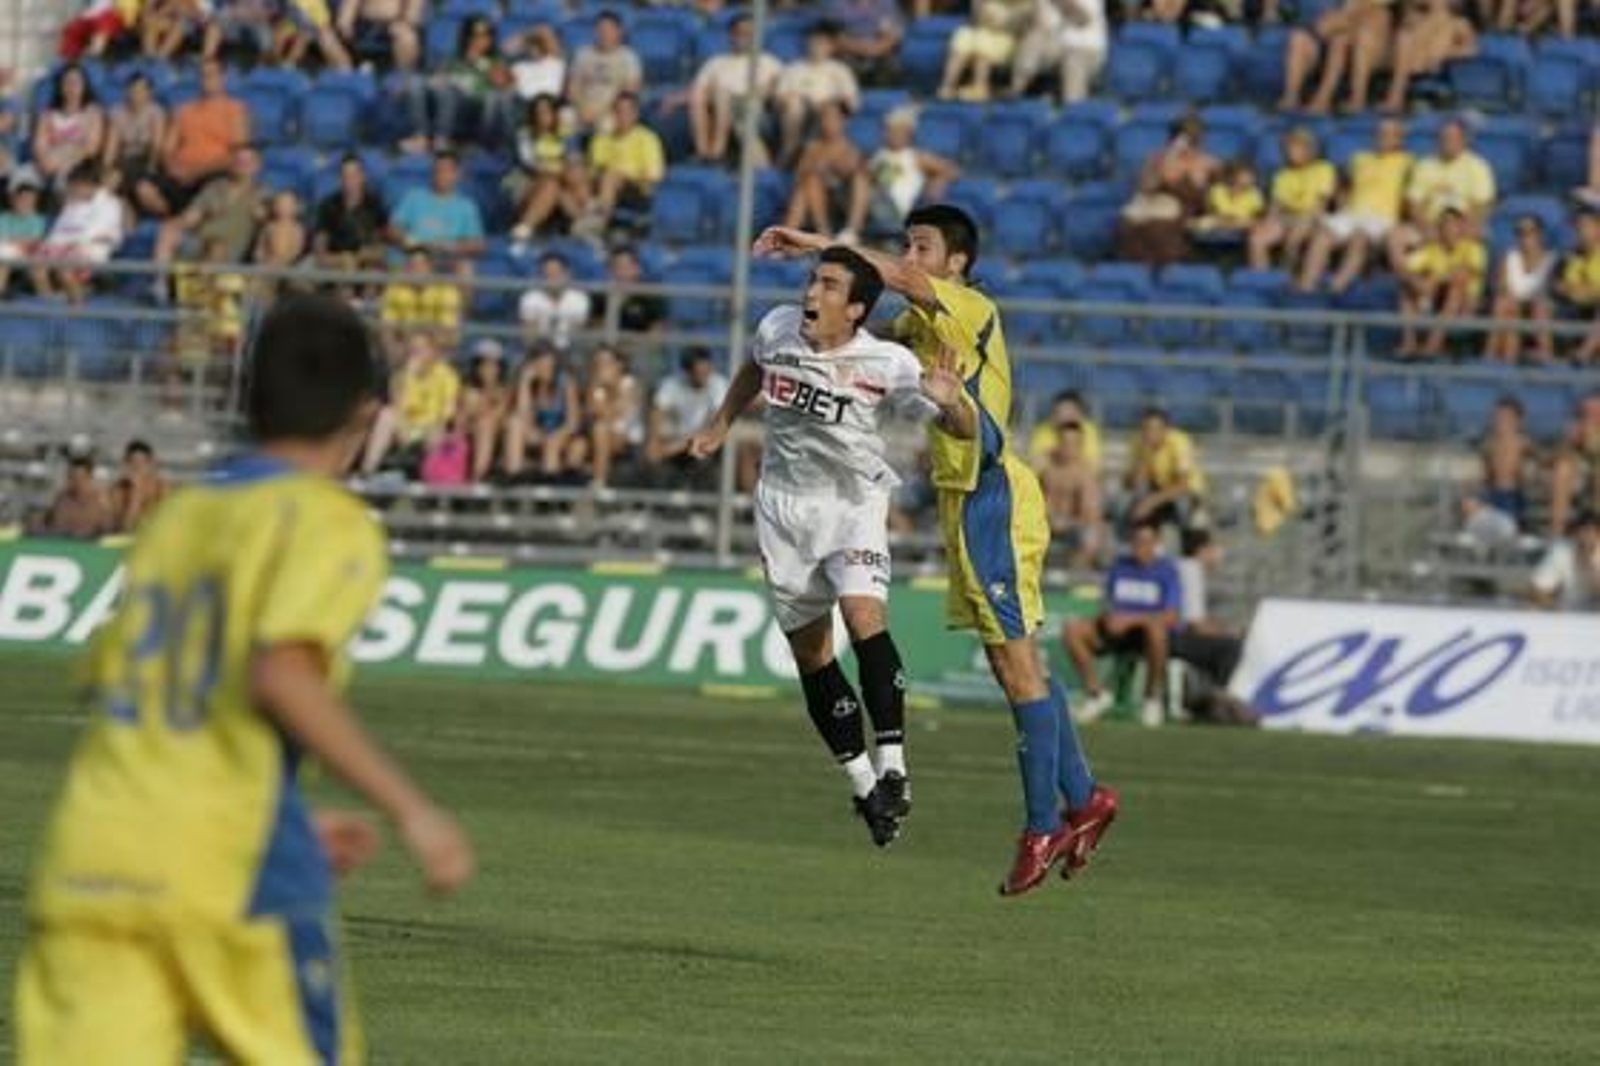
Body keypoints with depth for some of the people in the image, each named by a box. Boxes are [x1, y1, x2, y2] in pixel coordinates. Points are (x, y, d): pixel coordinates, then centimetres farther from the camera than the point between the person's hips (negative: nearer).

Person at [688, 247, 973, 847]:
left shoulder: (886, 365, -19)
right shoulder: (778, 329, -7)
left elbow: (964, 431, -20)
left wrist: (950, 400, -41)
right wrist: (721, 425, 23)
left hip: (854, 503, -4)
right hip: (784, 504, 4)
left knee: (863, 613, -28)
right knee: (809, 650, 4)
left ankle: (892, 768, -25)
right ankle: (862, 783, 16)